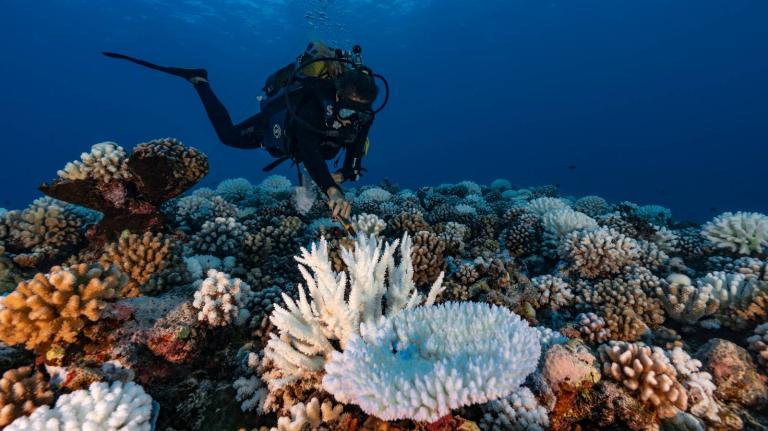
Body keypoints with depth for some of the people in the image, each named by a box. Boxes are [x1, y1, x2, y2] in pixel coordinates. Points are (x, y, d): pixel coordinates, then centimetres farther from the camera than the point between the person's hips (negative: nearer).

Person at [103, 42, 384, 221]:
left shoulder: (362, 114, -29)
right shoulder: (314, 103, -48)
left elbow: (357, 148, -15)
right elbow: (308, 151, -63)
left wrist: (346, 173, -33)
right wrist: (333, 191, -78)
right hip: (280, 119, -5)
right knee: (229, 135, 15)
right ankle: (199, 81, 33)